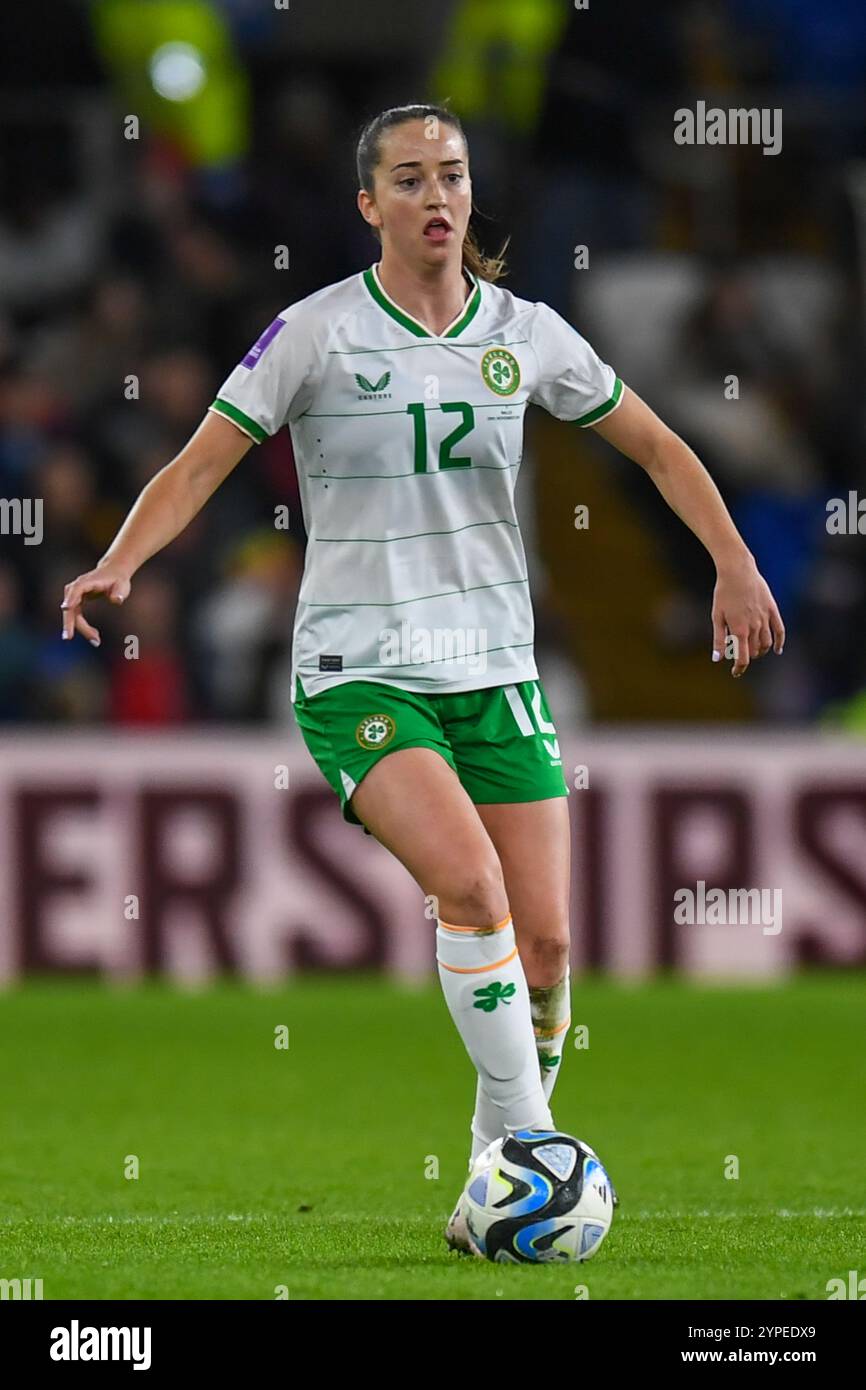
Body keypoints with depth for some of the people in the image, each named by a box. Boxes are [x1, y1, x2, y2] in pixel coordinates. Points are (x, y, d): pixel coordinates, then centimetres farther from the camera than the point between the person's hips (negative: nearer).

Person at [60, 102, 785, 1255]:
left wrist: (735, 564, 6)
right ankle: (530, 1148, -17)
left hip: (494, 671, 4)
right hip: (359, 673, -4)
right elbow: (199, 466, -7)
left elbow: (655, 446, 16)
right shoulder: (318, 333, -6)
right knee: (468, 883, -26)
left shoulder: (523, 334, 5)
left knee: (543, 942, -3)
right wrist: (120, 563, -24)